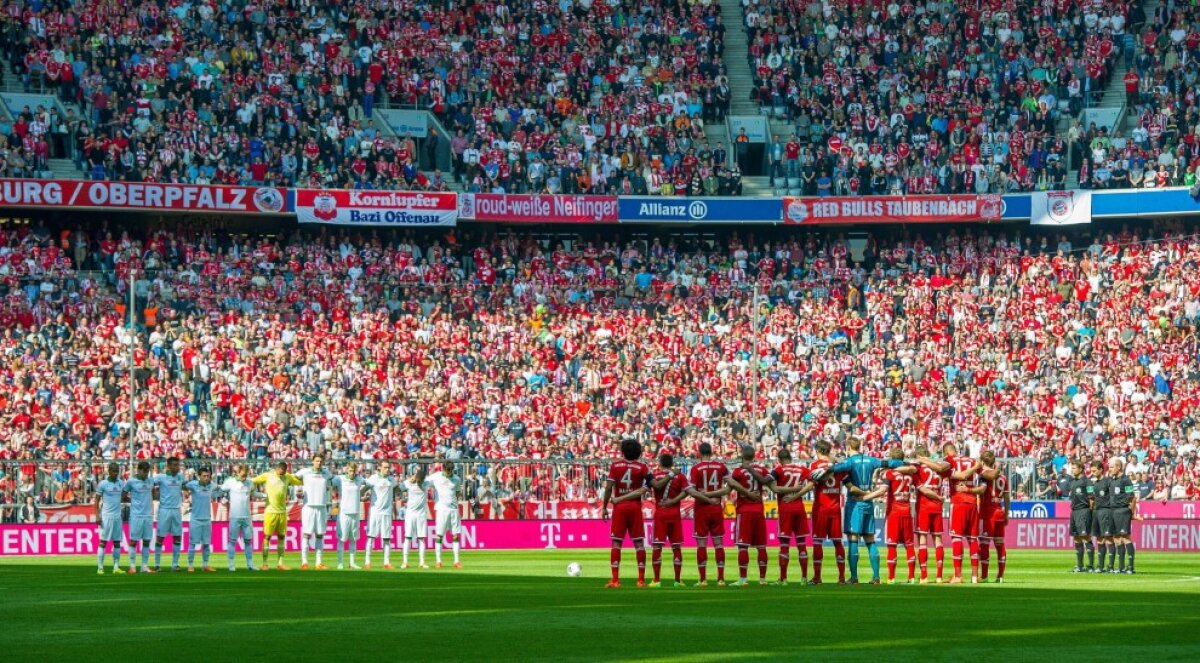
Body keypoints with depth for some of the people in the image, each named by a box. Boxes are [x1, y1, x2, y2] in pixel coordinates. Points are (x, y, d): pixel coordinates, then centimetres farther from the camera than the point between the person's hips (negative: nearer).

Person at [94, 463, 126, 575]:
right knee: (103, 542, -5)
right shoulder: (103, 484, -5)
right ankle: (100, 568, -4)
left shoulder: (121, 483, 9)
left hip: (118, 516, 5)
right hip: (106, 516, -5)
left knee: (117, 542, 5)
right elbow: (97, 501, -4)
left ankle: (116, 567, 9)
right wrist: (97, 515, -11)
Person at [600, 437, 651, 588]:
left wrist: (604, 507, 3)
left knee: (616, 542, 2)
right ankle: (641, 579, 4)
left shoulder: (615, 466, -1)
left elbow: (608, 488, -5)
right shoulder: (642, 467, -1)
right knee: (638, 542, 6)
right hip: (635, 507, 1)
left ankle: (615, 579, -4)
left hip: (619, 507, -1)